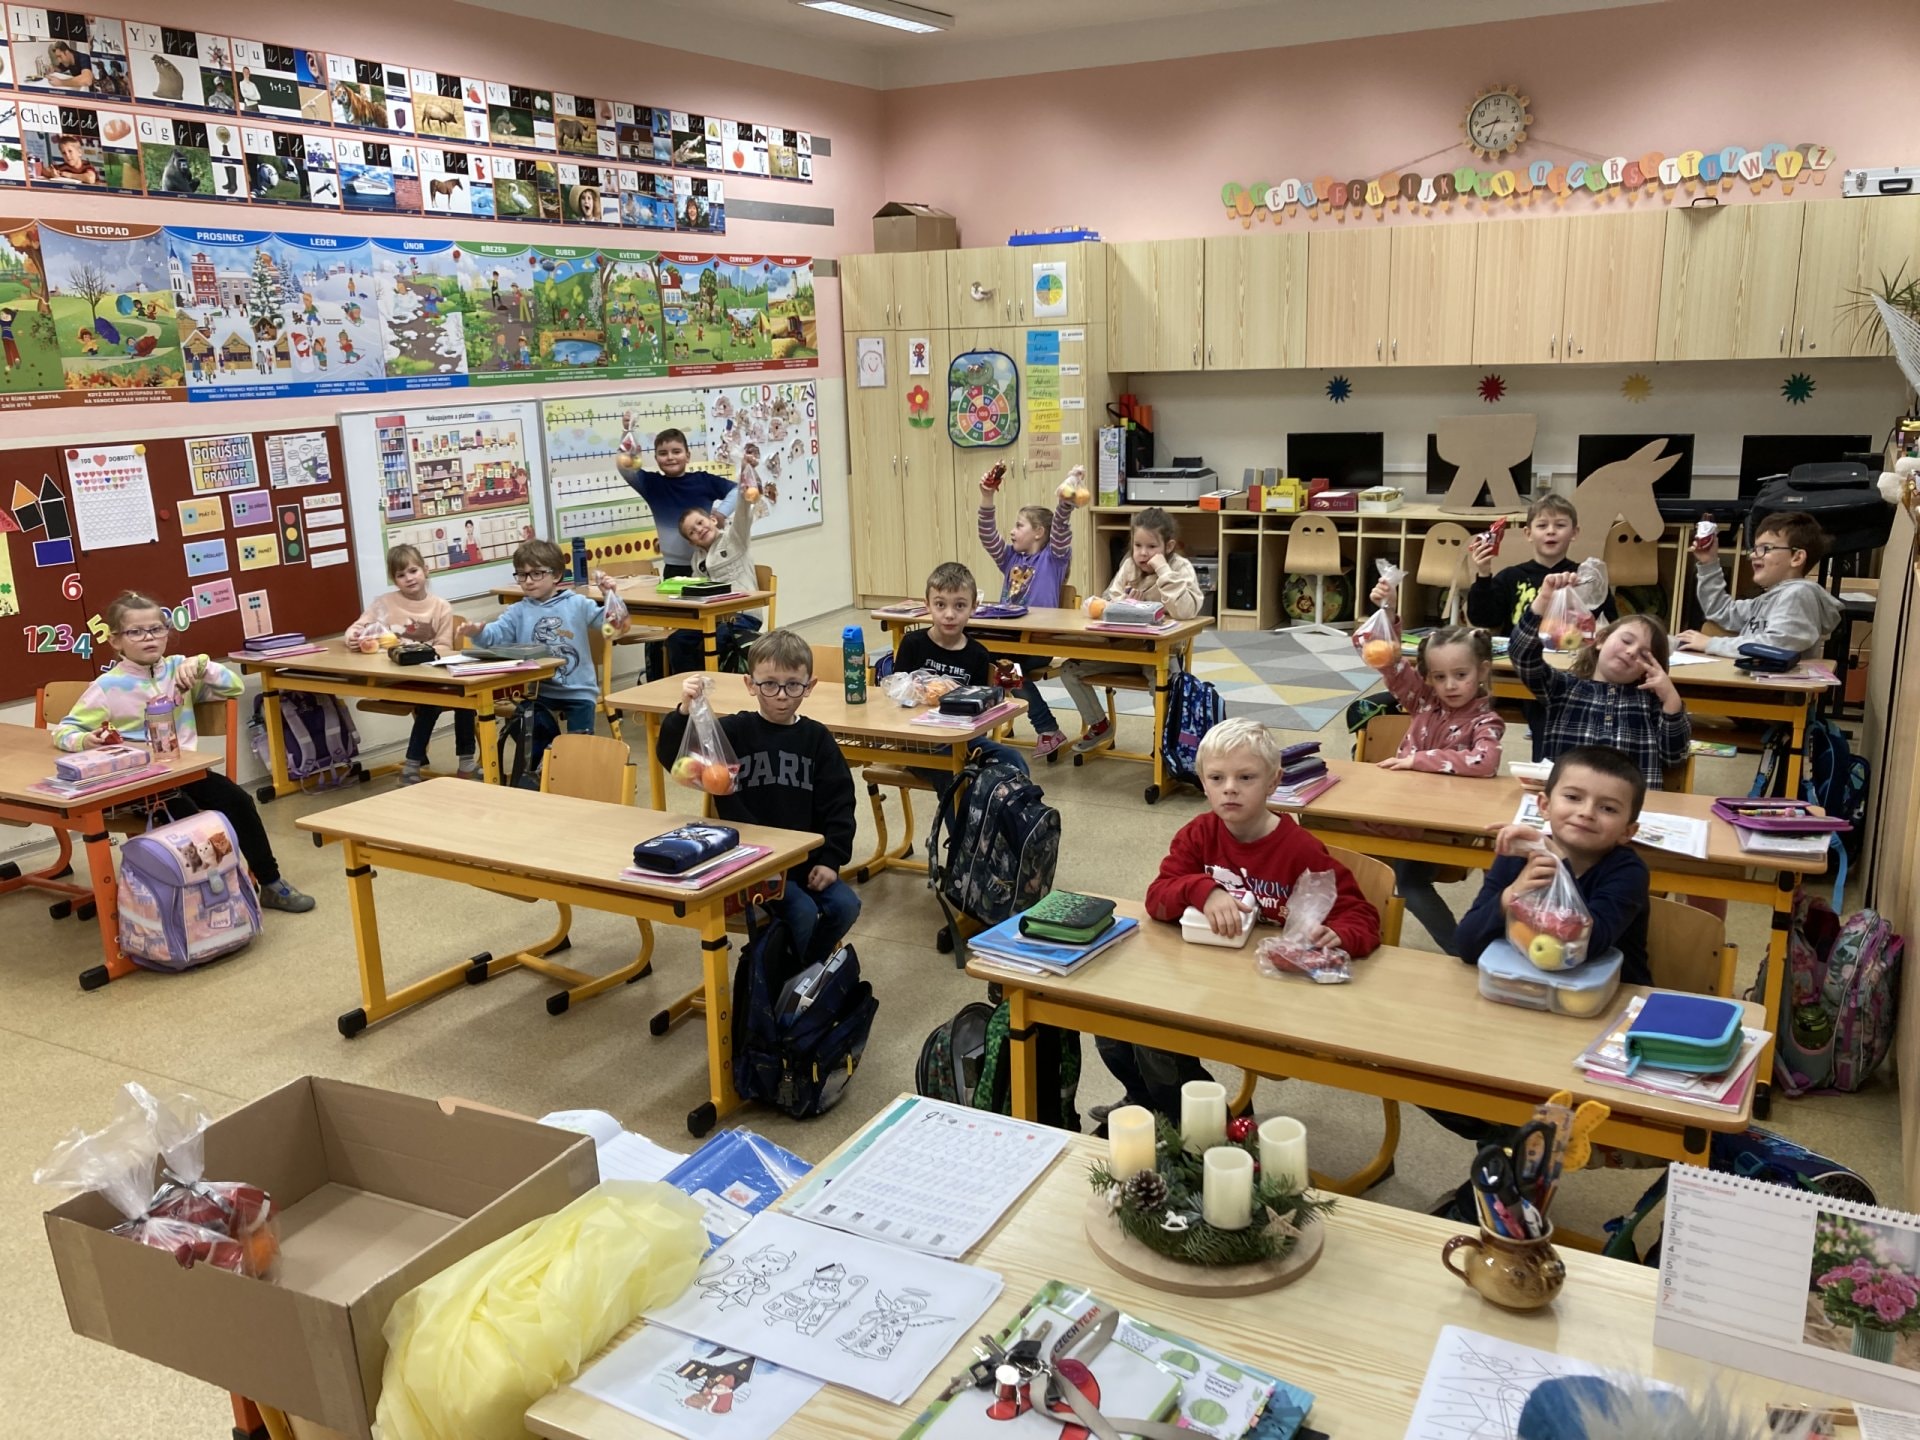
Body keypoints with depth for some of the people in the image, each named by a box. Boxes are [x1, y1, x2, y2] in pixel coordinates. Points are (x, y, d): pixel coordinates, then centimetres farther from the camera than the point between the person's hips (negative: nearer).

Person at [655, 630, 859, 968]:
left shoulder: (817, 738, 4)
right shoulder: (733, 731, -4)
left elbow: (839, 804, 5)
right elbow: (673, 758, -14)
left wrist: (831, 859, -4)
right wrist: (684, 713, -32)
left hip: (806, 858, 4)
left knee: (845, 906, -14)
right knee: (802, 912, -22)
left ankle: (803, 968, 12)